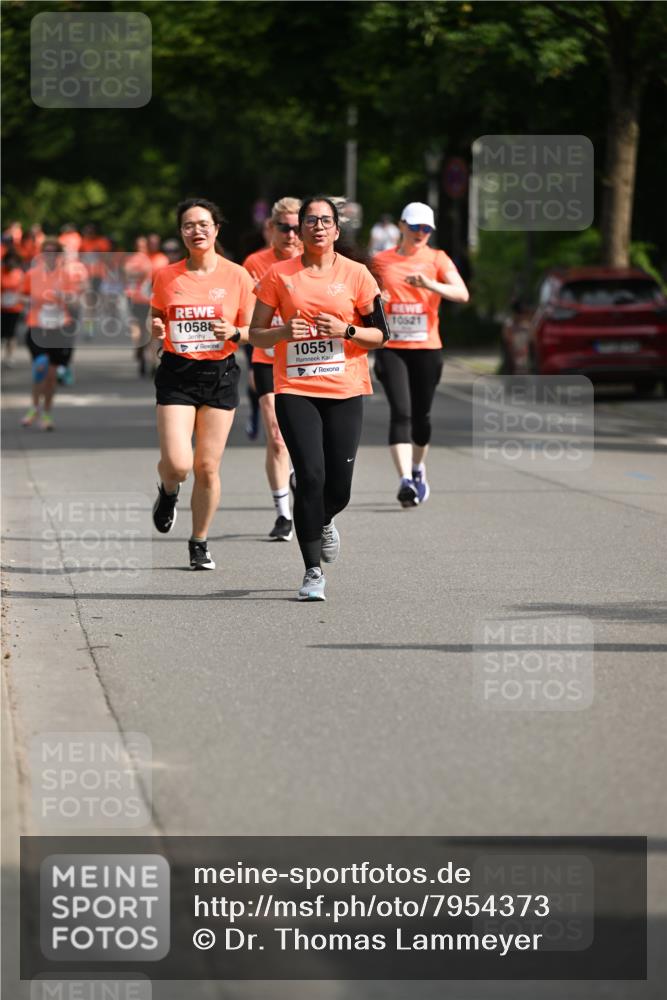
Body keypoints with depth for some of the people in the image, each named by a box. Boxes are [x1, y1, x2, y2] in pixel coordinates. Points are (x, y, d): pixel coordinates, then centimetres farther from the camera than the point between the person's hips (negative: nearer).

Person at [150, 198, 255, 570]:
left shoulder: (237, 276, -1)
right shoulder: (166, 276, 2)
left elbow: (253, 330, 5)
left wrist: (234, 333, -16)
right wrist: (156, 330, -8)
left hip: (220, 373, 0)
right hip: (177, 374, 0)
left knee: (207, 467, 2)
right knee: (177, 464, -13)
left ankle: (200, 543, 19)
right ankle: (169, 492, 25)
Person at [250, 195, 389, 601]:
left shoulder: (356, 274, 4)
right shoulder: (280, 275, 5)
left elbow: (380, 334, 6)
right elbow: (256, 334, 8)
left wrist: (345, 330, -12)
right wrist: (284, 331, -13)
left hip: (346, 390, 1)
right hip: (295, 390, -1)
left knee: (338, 488, -1)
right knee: (311, 477, -14)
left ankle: (324, 523, 37)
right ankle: (313, 572, -4)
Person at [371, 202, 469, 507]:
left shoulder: (437, 259, 2)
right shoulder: (380, 261, 7)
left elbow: (462, 294, -12)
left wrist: (429, 284, -27)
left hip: (427, 348, 1)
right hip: (391, 348, -1)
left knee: (421, 414, 9)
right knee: (401, 413, -15)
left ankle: (418, 467, 36)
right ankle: (405, 480, -23)